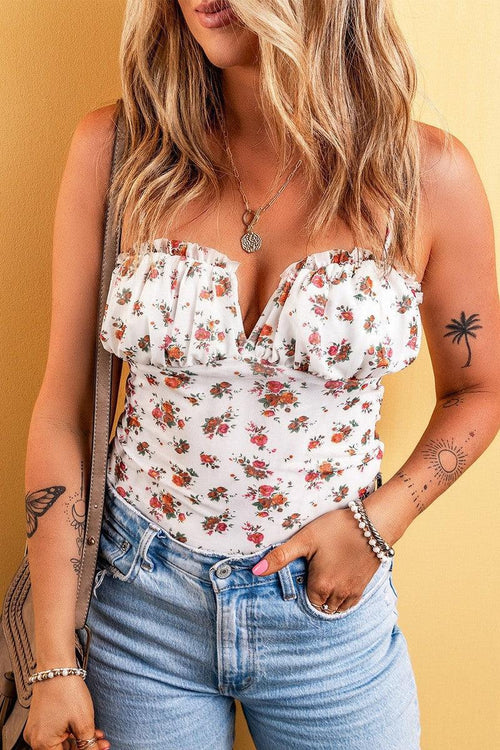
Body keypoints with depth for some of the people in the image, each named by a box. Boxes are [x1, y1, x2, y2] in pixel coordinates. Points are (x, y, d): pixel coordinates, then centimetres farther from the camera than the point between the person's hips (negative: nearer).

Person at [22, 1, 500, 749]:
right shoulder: (116, 149, -10)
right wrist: (54, 662, -5)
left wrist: (382, 518, -12)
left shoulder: (426, 173, -11)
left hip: (331, 609, 1)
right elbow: (65, 407, -7)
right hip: (141, 603, 0)